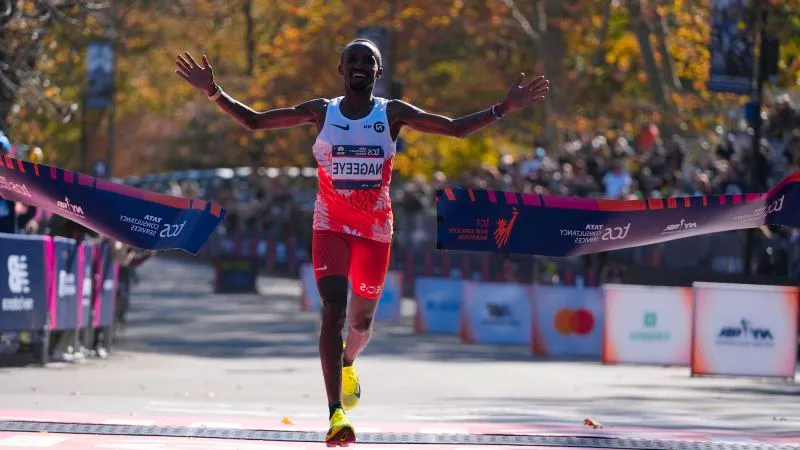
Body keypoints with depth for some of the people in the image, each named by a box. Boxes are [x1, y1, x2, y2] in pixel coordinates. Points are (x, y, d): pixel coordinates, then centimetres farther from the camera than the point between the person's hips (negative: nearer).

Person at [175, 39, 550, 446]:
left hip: (375, 229, 2)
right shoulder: (321, 112, -1)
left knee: (362, 319, 12)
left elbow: (456, 129, -1)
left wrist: (504, 108, -12)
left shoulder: (392, 113, -1)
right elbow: (254, 121, 1)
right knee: (333, 310, -18)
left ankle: (347, 364, 51)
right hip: (330, 225, -1)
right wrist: (214, 93, -12)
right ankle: (335, 416, -25)